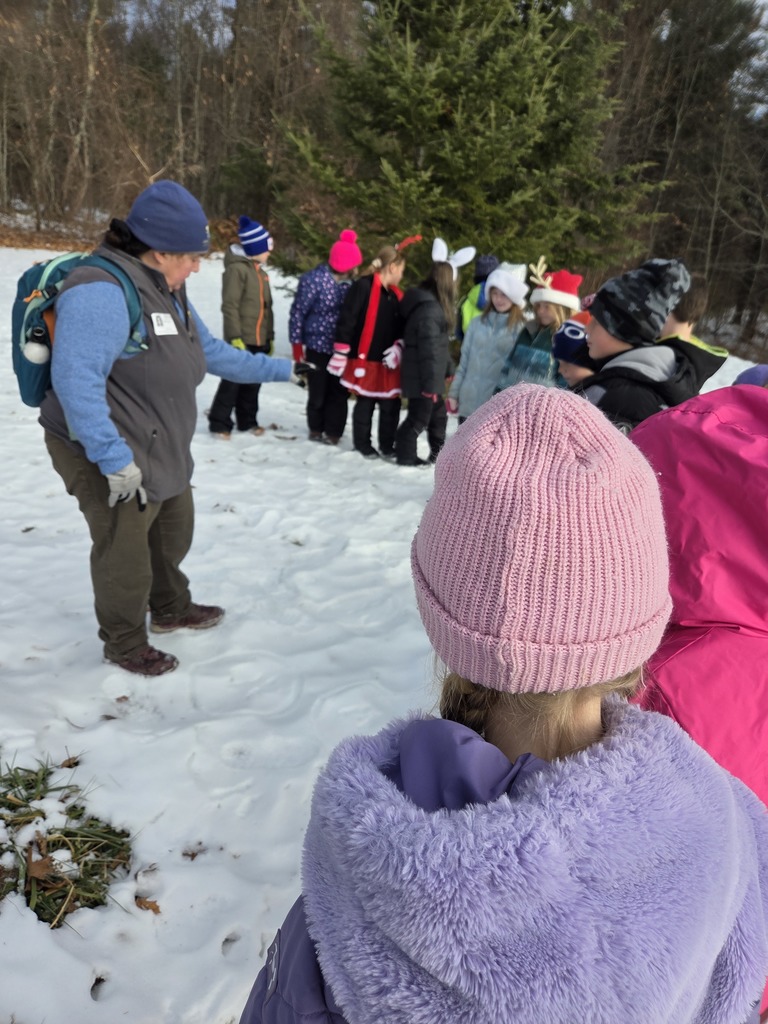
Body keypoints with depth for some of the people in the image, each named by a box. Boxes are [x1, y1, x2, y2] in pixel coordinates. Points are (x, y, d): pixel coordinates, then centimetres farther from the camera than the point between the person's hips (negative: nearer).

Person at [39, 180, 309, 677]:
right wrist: (115, 459, -33)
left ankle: (171, 609, 48)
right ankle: (125, 644, 29)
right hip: (110, 461, -10)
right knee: (126, 558, 5)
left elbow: (214, 353, 17)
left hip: (163, 452, 10)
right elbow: (75, 379, -33)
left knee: (173, 533, 24)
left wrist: (283, 370, 18)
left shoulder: (170, 293, 8)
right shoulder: (102, 291, -25)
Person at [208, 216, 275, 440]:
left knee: (253, 382, 14)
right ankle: (220, 423, 6)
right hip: (242, 338, -8)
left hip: (260, 339, 8)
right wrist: (235, 337, -21)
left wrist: (270, 336, 19)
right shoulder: (237, 268, -12)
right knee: (233, 381, -3)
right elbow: (230, 306, -16)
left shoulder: (259, 270, 16)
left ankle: (247, 420, 25)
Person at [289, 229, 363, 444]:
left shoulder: (349, 281, 3)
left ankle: (333, 431, 17)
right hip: (318, 345, -4)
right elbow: (298, 312, -8)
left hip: (342, 347, 4)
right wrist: (297, 344, -7)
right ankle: (316, 428, 25)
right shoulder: (314, 279, -13)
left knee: (338, 391, 4)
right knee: (318, 391, 5)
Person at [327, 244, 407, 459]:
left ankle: (387, 446, 22)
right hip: (365, 360, -6)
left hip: (388, 362, 6)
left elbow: (401, 328, 16)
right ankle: (362, 444, 21)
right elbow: (346, 323, -14)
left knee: (391, 405, 7)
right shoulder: (363, 287, -11)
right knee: (365, 404, 5)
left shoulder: (396, 294, 13)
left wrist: (398, 347, -3)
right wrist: (340, 355, -14)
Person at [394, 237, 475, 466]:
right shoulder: (429, 309, -22)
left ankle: (439, 454, 33)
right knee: (419, 418, 0)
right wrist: (431, 383, -21)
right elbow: (430, 350, -23)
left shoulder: (431, 302, 12)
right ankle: (405, 456, 12)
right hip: (422, 378, -11)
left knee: (438, 415, 20)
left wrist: (446, 372, 24)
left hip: (427, 377, 11)